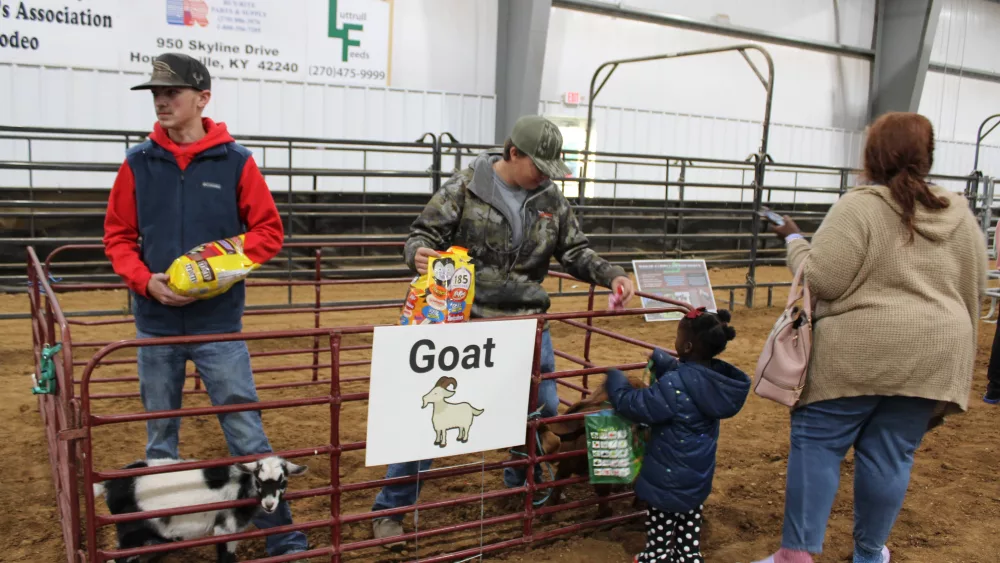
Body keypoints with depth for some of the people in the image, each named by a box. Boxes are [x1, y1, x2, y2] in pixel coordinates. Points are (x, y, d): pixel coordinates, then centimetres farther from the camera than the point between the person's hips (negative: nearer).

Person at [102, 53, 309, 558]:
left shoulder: (235, 161, -4)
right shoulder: (138, 163, 2)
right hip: (155, 323, 3)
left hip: (218, 322, -2)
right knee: (160, 435, 16)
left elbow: (269, 230, 0)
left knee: (246, 432, 1)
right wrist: (146, 280, -11)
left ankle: (282, 535, 13)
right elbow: (118, 236, 6)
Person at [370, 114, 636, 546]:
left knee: (543, 408, 14)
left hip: (526, 320, 5)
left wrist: (612, 276, -6)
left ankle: (523, 485, 41)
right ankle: (391, 508, 14)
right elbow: (424, 233, -7)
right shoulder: (465, 187, -9)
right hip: (466, 317, -4)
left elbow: (575, 252, 9)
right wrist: (418, 254, -30)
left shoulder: (551, 199, 3)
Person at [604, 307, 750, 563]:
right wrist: (659, 360, 24)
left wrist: (614, 378, -7)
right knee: (690, 521, 24)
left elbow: (632, 404, -23)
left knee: (661, 525, 12)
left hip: (669, 478, -7)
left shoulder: (673, 386, -32)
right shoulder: (715, 379, -7)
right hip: (698, 475, 8)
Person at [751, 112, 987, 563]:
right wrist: (952, 351, 22)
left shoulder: (858, 207, -11)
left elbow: (821, 280, -16)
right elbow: (972, 292, 13)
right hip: (930, 360, 5)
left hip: (856, 356, -5)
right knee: (890, 456, 13)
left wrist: (795, 241, 0)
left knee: (816, 444, 6)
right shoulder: (960, 216, 8)